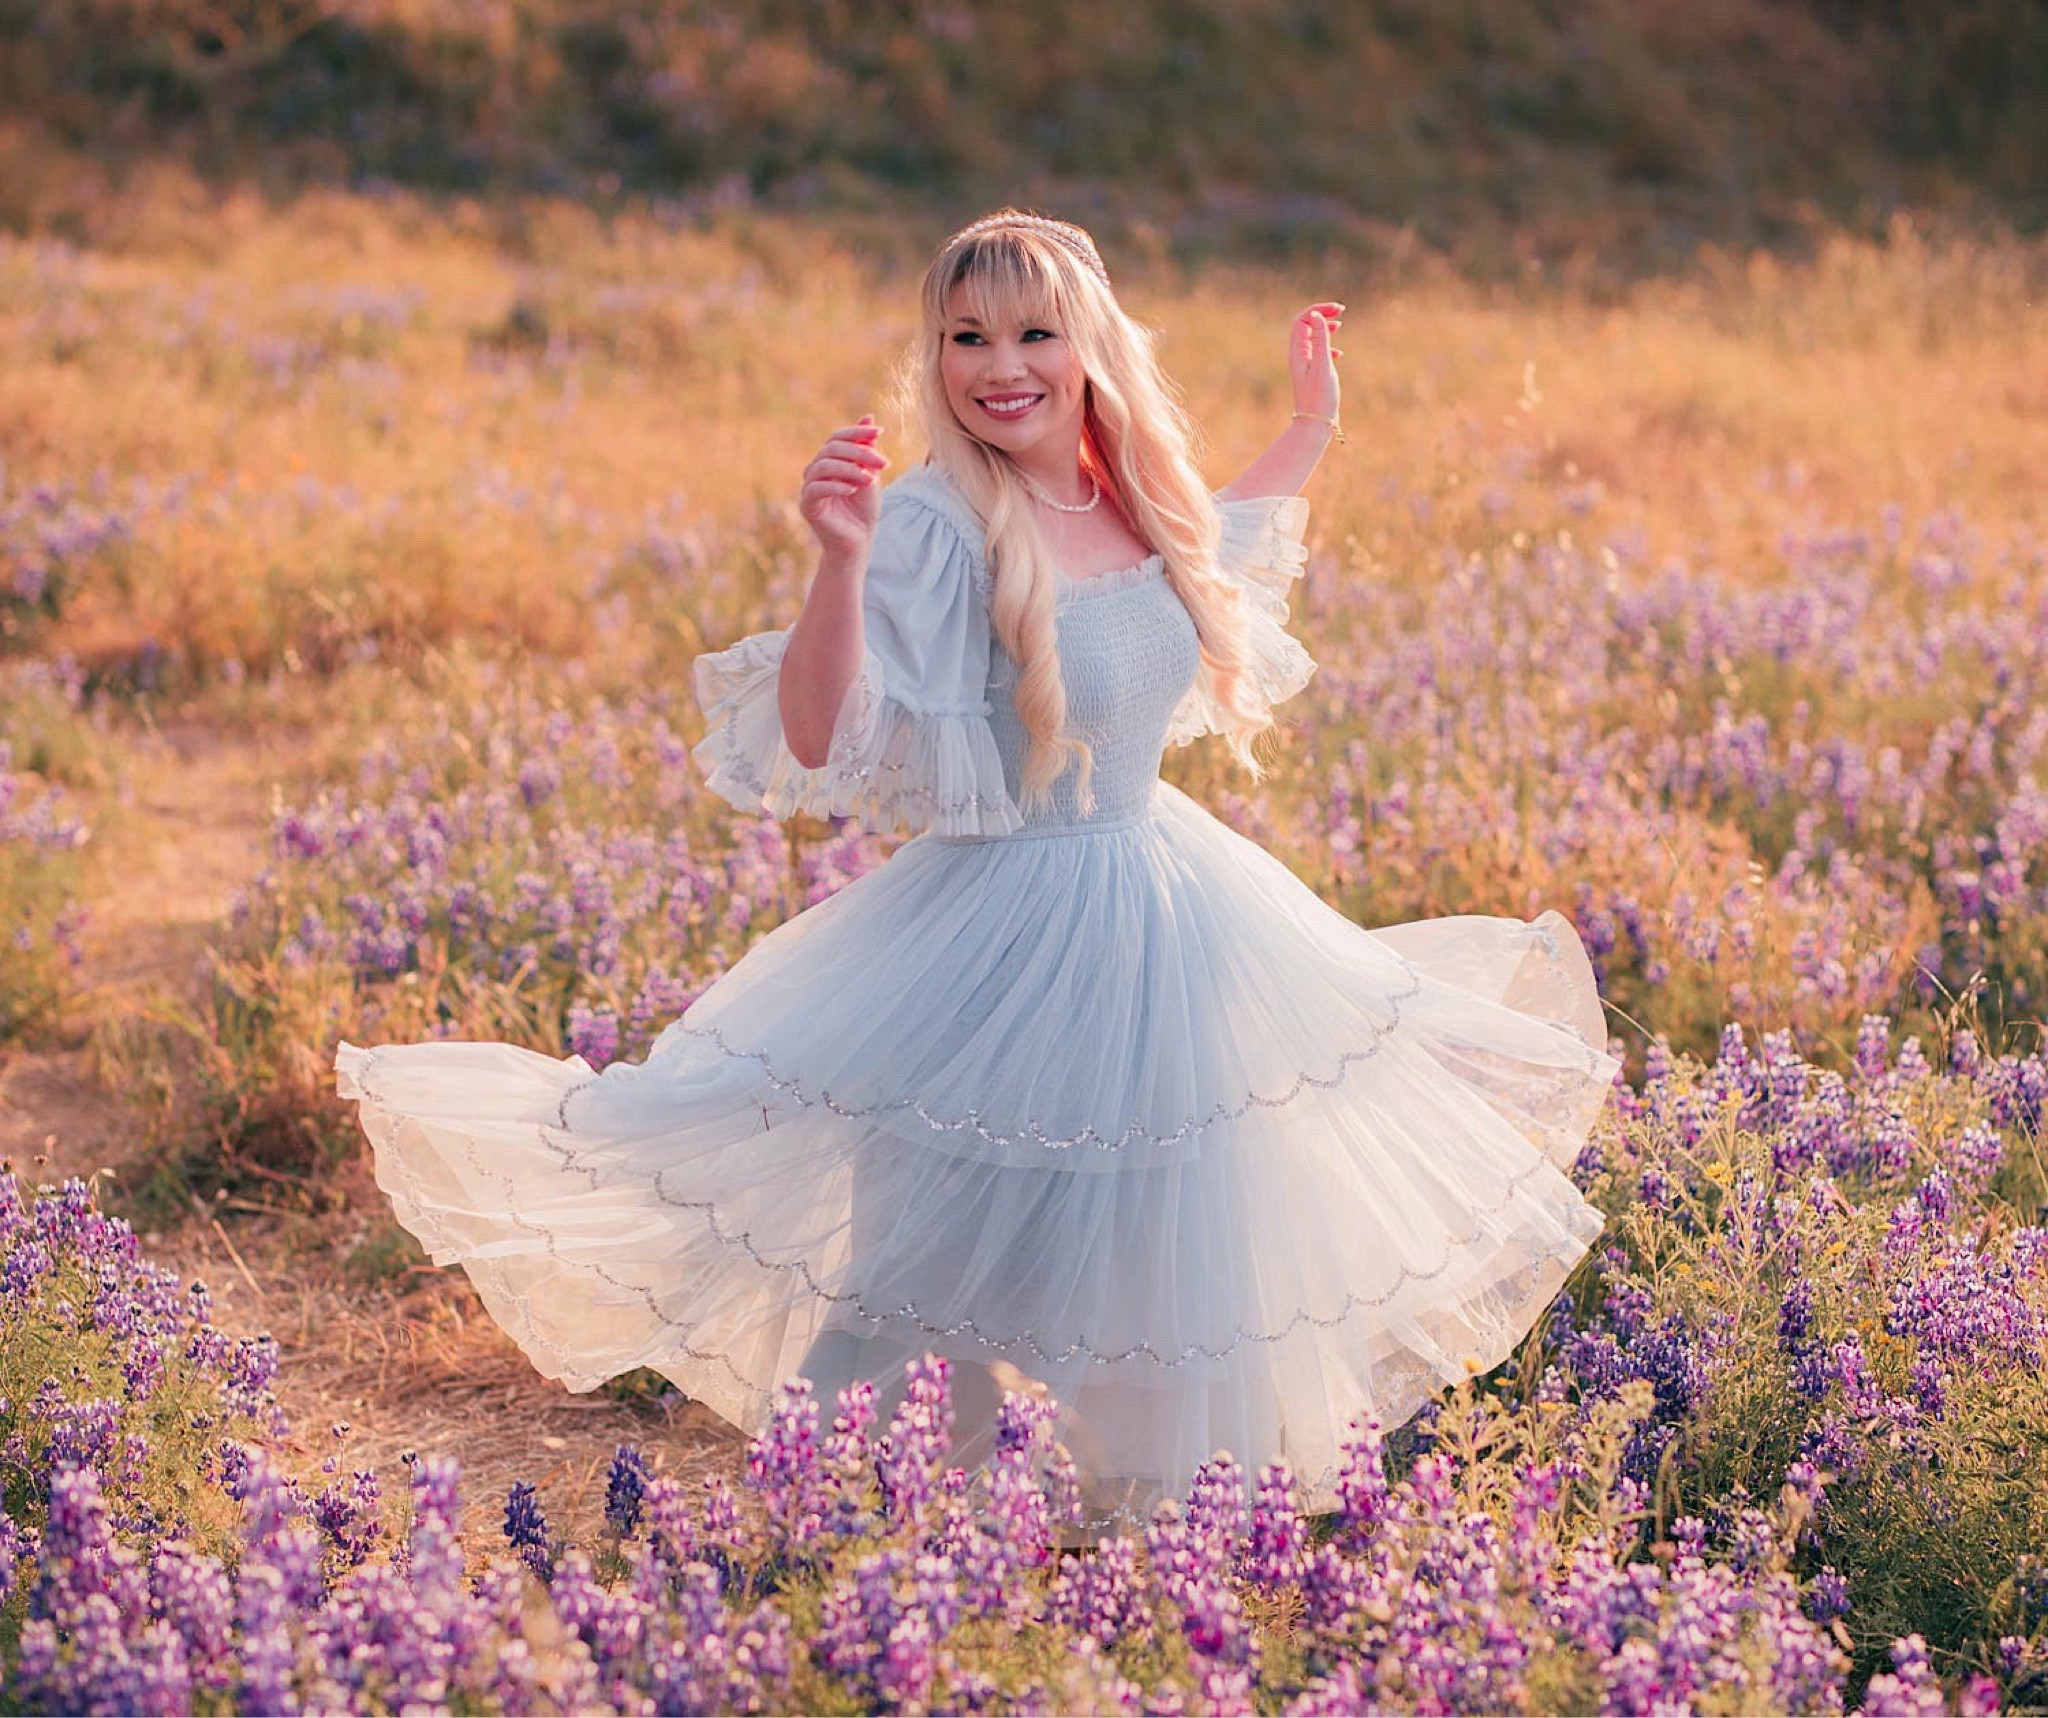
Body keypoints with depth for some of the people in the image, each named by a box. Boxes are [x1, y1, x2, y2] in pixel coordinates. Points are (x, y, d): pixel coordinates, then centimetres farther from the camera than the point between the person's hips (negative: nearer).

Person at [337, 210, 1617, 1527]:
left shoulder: (1131, 500, 1)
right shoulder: (936, 527, -21)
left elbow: (1210, 567, 27)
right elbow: (819, 742, -29)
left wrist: (1310, 432, 26)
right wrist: (843, 563, -43)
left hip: (1166, 908, 7)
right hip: (1010, 941, -7)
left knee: (1156, 1243, 19)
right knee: (963, 1266, 3)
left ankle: (1131, 1508, 38)